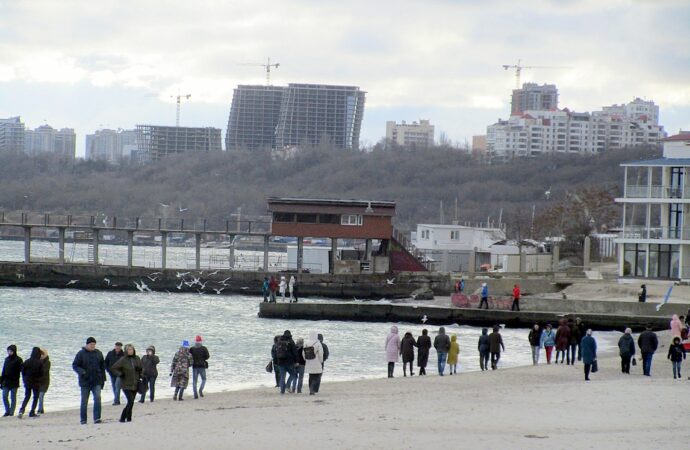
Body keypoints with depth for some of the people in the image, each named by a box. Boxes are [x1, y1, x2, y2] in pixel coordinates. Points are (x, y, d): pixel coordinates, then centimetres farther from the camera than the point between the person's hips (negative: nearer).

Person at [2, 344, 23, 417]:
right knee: (4, 396, 1)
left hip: (14, 382, -5)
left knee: (13, 397, 1)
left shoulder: (18, 360, -6)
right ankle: (7, 411, 14)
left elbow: (22, 370, -9)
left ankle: (11, 413, 6)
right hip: (6, 382, 5)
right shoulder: (7, 359, 11)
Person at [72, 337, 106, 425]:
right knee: (84, 401, 4)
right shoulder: (81, 354, -3)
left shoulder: (98, 353, 9)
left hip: (97, 381, 2)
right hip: (85, 381, -2)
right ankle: (83, 420, 13)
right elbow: (75, 365, -3)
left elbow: (102, 366, 17)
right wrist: (82, 372, -21)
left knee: (97, 398, -14)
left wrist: (103, 379, 14)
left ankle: (97, 418, -14)